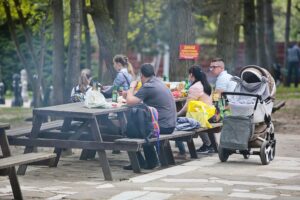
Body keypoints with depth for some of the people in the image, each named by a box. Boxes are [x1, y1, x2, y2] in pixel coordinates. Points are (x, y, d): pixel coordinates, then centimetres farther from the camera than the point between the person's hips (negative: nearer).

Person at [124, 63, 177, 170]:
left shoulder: (148, 87, -16)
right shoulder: (159, 82, 14)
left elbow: (130, 101, -18)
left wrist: (132, 87, -2)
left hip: (162, 126, -9)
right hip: (169, 125, 9)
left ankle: (140, 163, 10)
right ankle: (151, 161, 29)